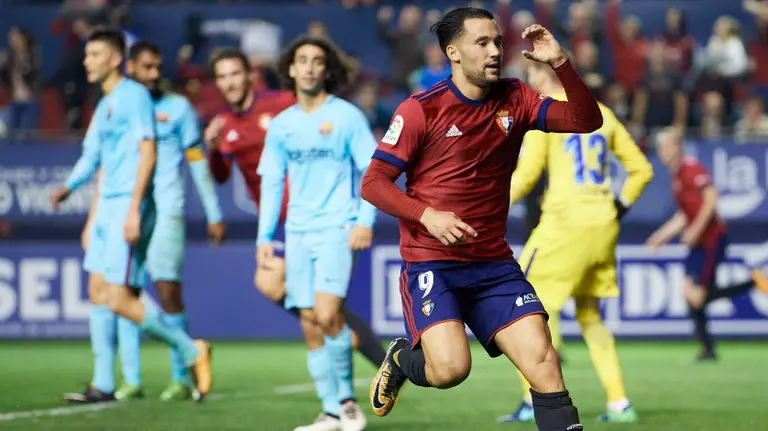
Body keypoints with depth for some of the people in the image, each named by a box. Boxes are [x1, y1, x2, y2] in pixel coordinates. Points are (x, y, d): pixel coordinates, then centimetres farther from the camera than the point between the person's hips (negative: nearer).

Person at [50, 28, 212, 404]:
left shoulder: (134, 95, -10)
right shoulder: (104, 105, 19)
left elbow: (148, 152, -16)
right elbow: (92, 155, 21)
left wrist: (134, 209, -21)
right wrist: (68, 186, 2)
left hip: (130, 203, -10)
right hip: (107, 204, 10)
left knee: (119, 299, -12)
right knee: (98, 293, 7)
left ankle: (192, 351, 0)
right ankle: (103, 384, 10)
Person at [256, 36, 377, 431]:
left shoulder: (346, 116, -1)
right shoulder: (281, 125, 12)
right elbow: (271, 183, 15)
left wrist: (365, 221, -13)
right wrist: (264, 237, 9)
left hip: (337, 229, -5)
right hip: (298, 233, 5)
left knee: (327, 315, -20)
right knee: (310, 325, 1)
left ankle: (346, 398, -4)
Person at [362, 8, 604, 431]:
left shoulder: (514, 100, 6)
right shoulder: (421, 109, -6)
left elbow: (587, 120, 0)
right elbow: (373, 183, -5)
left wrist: (560, 63, -14)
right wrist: (428, 216, -20)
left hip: (495, 264, 4)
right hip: (430, 263, -4)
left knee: (542, 360, -13)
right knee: (450, 368, -22)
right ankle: (401, 359, 13)